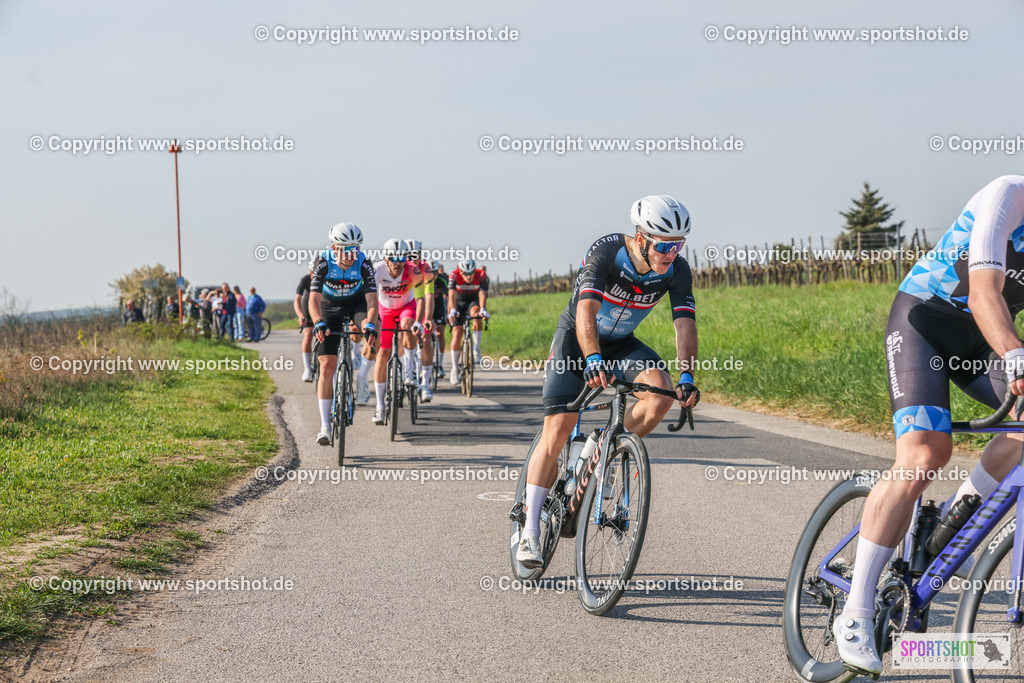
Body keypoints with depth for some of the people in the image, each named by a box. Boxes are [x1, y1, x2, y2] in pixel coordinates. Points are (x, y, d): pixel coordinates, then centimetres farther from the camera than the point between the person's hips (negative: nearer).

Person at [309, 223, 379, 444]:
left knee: (370, 328, -35)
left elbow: (372, 299, -32)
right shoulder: (323, 262, -29)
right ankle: (325, 426, -6)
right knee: (327, 365, -10)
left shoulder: (363, 263, -27)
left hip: (356, 301, 1)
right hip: (330, 306, -1)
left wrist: (369, 323, -52)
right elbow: (314, 299, -34)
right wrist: (318, 323, -53)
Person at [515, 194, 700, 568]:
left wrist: (687, 375, -40)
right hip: (576, 339, -4)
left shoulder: (677, 270, -17)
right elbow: (586, 311, -40)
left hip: (621, 343, 4)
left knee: (661, 393, -25)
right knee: (558, 431, -13)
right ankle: (530, 530, -3)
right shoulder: (606, 252, -29)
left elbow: (685, 324, -24)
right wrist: (593, 360, -56)